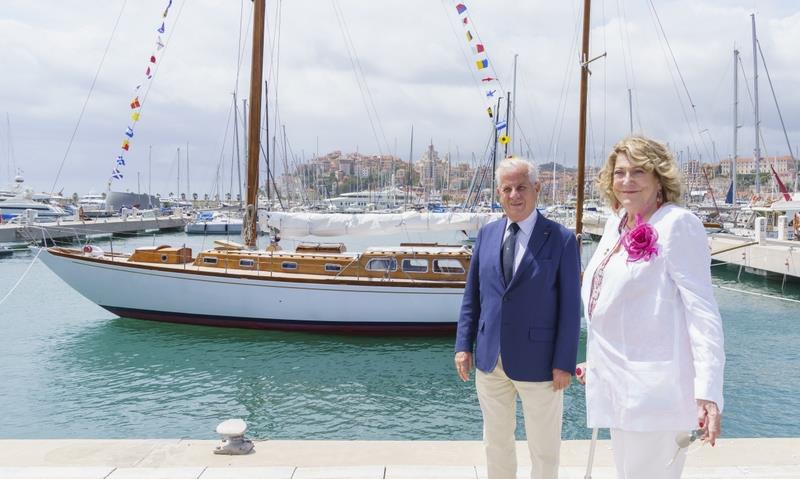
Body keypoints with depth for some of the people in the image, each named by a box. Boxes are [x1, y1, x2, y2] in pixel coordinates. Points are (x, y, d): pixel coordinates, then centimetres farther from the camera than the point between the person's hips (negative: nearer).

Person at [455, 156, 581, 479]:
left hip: (537, 363, -4)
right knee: (496, 442, 19)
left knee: (544, 449, 12)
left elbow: (570, 307, -9)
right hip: (490, 360, 4)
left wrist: (564, 363, -11)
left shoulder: (561, 239, -9)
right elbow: (472, 295, 9)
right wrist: (464, 345, 4)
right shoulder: (487, 234, 5)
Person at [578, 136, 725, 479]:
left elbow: (702, 310, -17)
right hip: (618, 385, 8)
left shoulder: (677, 224, -11)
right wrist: (596, 361, 25)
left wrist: (708, 392, -23)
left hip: (654, 389, -8)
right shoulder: (615, 224, 12)